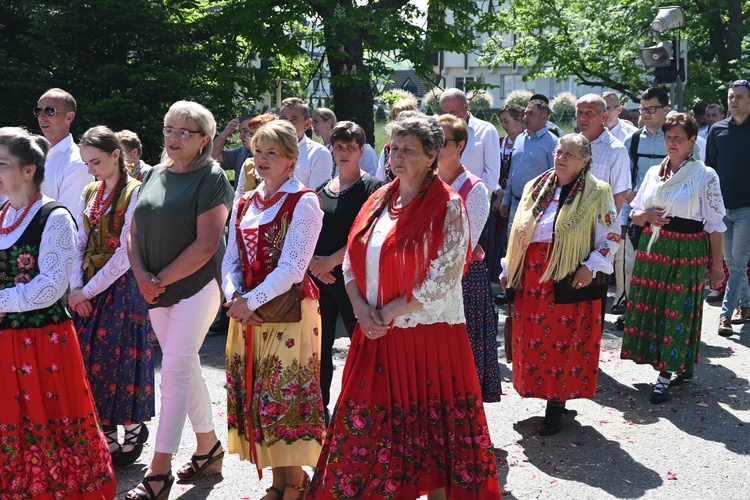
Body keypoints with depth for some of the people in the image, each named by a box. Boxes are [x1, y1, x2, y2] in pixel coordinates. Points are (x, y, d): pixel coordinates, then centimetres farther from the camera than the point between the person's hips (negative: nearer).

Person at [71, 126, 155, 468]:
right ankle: (106, 435, 19)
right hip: (87, 289, 7)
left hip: (122, 286, -6)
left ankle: (134, 429, 18)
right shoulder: (89, 193, 11)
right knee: (90, 358, 7)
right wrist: (76, 288, -4)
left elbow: (126, 253, -16)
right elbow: (80, 244, 10)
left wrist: (89, 290, -13)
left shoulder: (135, 193, -11)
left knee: (123, 357, 0)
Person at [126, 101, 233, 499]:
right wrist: (143, 278, -6)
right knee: (187, 369, 14)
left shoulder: (210, 178, -9)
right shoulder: (155, 175, 11)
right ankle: (209, 449, 27)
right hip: (156, 290, 7)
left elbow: (207, 244, -16)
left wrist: (162, 279, -14)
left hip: (196, 287, -7)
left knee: (174, 373, -8)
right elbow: (135, 233, 10)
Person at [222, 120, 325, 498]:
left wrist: (250, 301, -17)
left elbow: (292, 267, -15)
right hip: (247, 312, 7)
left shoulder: (303, 202, -8)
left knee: (285, 395, -3)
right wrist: (234, 296, -8)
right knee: (254, 394, 8)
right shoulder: (244, 203, 13)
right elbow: (231, 259, 10)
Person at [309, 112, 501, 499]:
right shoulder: (379, 201, 10)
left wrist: (389, 313, -14)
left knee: (432, 431, 5)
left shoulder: (447, 206, -8)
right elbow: (352, 261, 10)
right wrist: (361, 308, -7)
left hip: (428, 334, -5)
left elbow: (441, 281, -15)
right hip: (376, 335, 6)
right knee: (370, 426, 9)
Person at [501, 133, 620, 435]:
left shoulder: (597, 194, -1)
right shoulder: (536, 188, 13)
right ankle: (540, 392, 20)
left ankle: (557, 405, 10)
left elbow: (611, 237, -2)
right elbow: (519, 233, 17)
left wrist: (591, 266, -14)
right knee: (531, 340, 6)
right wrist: (508, 269, 14)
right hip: (531, 280, 4)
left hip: (570, 281, -4)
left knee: (563, 342, 0)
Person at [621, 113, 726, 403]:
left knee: (678, 311, -3)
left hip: (687, 253, -5)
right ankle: (681, 366, 22)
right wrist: (646, 216, -9)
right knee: (650, 308, 6)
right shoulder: (654, 172, 9)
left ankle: (665, 374, 4)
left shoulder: (705, 176, -5)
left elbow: (715, 225, -5)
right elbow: (635, 213, 15)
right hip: (652, 249, 5)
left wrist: (716, 266, -5)